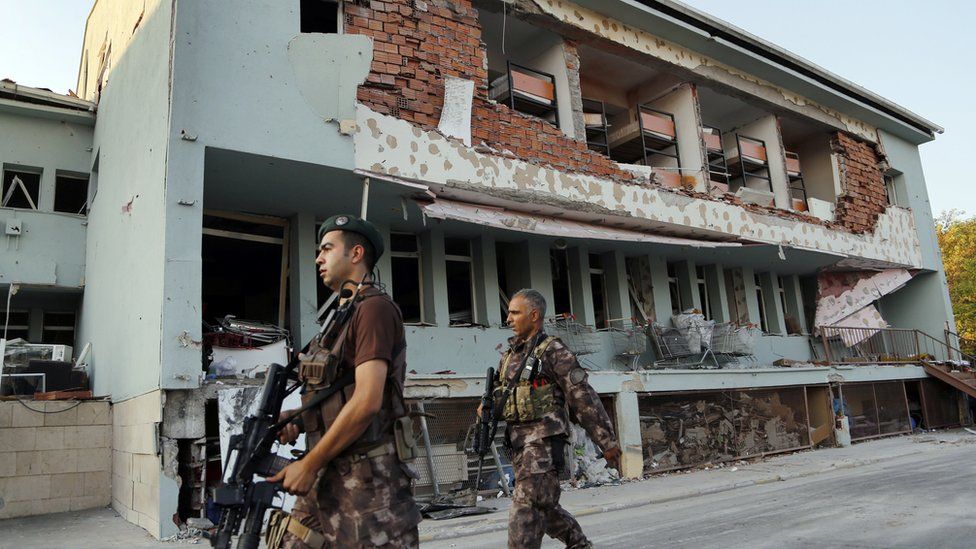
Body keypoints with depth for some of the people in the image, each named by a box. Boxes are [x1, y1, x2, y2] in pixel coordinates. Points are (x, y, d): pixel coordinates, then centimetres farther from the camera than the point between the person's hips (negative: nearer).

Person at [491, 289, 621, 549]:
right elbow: (499, 391, 25)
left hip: (543, 439, -8)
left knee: (526, 506, -12)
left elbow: (584, 399, -10)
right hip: (517, 440, 8)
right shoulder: (510, 354, 13)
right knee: (544, 506, 16)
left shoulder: (553, 352, -9)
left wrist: (608, 442, -10)